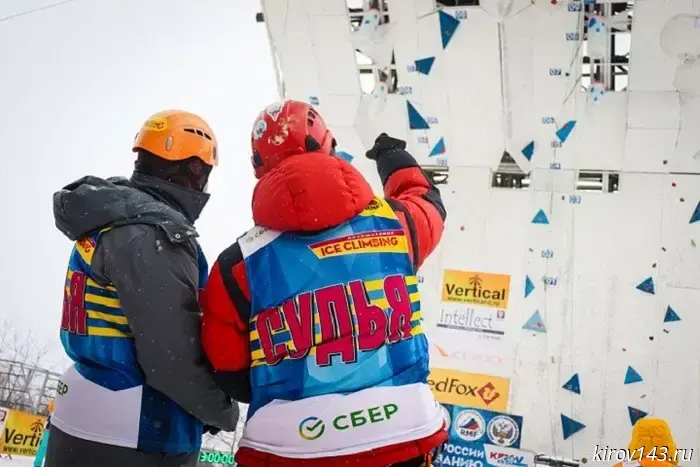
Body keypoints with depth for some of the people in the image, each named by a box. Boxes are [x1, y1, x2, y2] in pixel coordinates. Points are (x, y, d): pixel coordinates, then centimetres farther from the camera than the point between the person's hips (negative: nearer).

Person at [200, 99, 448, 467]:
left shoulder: (239, 264, -7)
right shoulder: (393, 223, -3)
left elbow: (228, 372, 2)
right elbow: (427, 203, 22)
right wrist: (395, 159, 42)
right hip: (402, 438, 2)